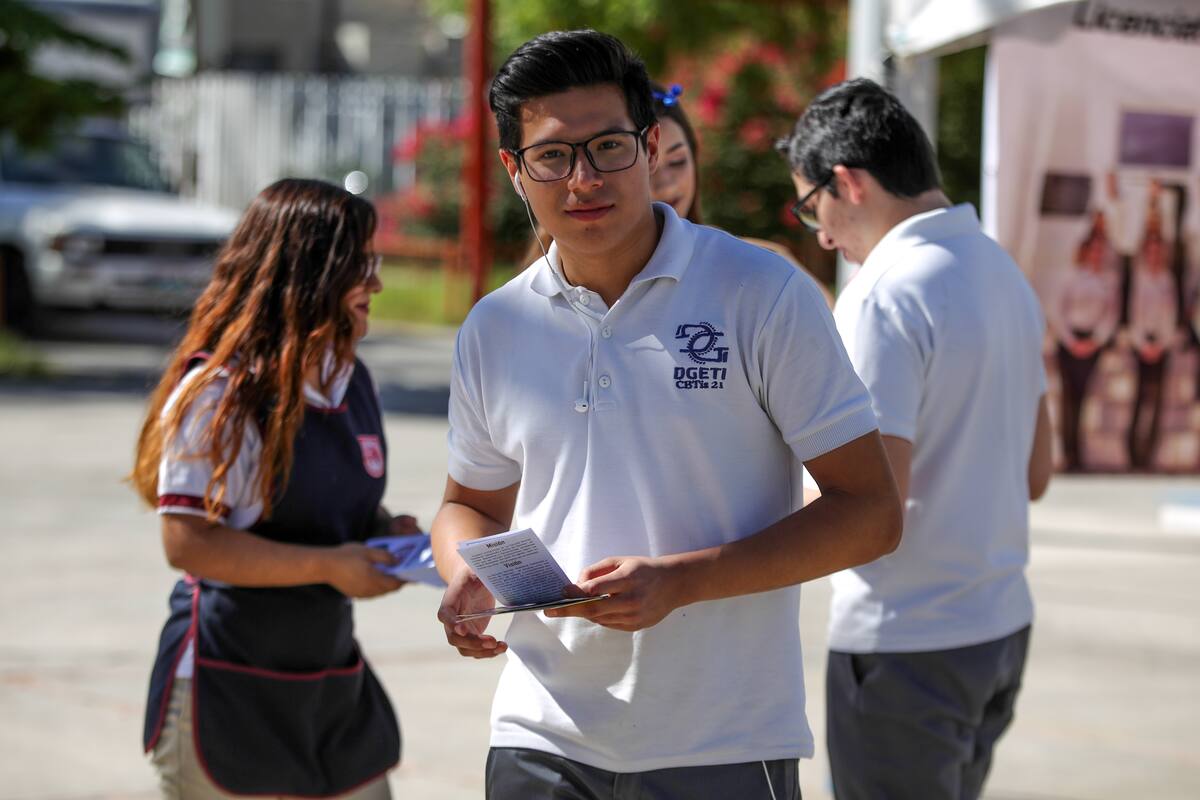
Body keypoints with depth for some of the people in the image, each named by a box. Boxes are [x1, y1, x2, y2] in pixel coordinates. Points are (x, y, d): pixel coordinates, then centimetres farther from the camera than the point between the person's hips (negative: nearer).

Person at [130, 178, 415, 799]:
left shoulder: (351, 382, 11)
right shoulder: (219, 394, -15)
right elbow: (186, 542, -22)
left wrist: (388, 531, 3)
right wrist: (327, 566, -21)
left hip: (333, 689, 8)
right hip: (229, 696, -8)